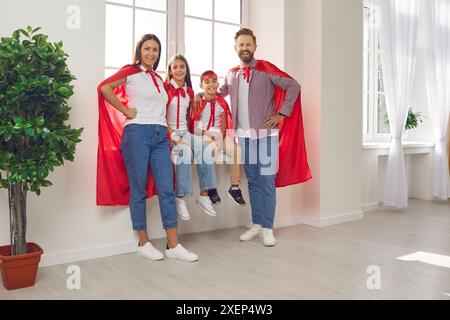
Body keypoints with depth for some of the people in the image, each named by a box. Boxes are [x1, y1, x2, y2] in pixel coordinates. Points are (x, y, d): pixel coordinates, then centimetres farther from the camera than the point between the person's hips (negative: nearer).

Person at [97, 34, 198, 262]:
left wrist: (170, 133, 15)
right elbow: (104, 87, -11)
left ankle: (173, 246, 2)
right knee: (138, 190, 1)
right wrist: (126, 111, -9)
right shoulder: (131, 72, 3)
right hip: (137, 133, -6)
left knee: (167, 189, -1)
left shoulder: (158, 78, 22)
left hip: (160, 136, 6)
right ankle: (144, 243, 12)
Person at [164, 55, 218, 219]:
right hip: (169, 132, -5)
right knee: (185, 150, -35)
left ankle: (204, 195, -21)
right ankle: (180, 199, -30)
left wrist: (186, 135, 5)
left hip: (185, 132, 5)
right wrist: (173, 135, -18)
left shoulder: (189, 91, 14)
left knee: (204, 148, -25)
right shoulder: (165, 88, -3)